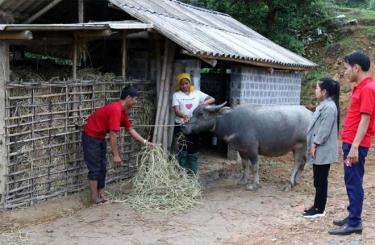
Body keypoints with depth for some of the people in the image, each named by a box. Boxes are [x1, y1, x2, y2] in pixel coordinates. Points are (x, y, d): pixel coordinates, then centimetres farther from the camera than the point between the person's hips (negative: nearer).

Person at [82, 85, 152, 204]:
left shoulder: (123, 111, 3)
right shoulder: (116, 109, -27)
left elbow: (130, 129, 13)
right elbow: (113, 134, -28)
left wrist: (145, 142, 9)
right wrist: (116, 155, -24)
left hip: (100, 137, 10)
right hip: (91, 137, -10)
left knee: (102, 167, 11)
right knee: (95, 168, -5)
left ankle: (101, 194, 17)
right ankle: (94, 197, 2)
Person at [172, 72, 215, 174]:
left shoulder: (197, 93, 9)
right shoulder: (176, 95, 3)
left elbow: (212, 99, 7)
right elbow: (176, 111, -10)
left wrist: (204, 103, -14)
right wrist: (184, 116, -31)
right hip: (181, 125, -1)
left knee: (193, 152, 5)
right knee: (182, 152, 1)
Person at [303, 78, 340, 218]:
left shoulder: (329, 107, -18)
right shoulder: (324, 105, 14)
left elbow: (324, 130, -21)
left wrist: (315, 144, -17)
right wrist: (313, 145, 18)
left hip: (322, 152, -10)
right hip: (320, 151, 10)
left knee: (320, 181, -2)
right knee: (318, 180, 14)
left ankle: (319, 209, 5)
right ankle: (317, 206, 22)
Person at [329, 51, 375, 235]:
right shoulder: (360, 88, 15)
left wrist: (355, 146, -23)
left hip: (356, 145, -10)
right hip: (350, 142, 10)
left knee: (354, 183, -5)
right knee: (351, 182, 14)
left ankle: (354, 223, 1)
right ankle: (352, 217, 23)